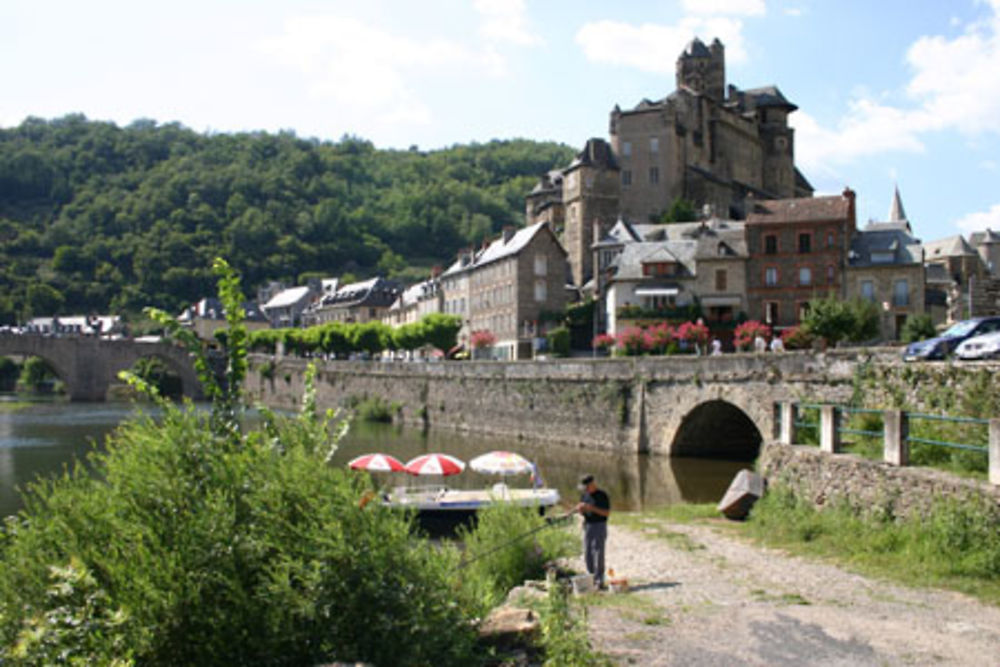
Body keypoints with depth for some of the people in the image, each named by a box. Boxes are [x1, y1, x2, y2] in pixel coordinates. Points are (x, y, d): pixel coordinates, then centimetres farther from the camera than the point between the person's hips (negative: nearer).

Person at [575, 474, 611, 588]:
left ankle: (599, 580, -4)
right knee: (587, 554, 7)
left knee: (598, 554, -8)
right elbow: (581, 512, 16)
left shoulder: (602, 495, -9)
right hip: (587, 526, 6)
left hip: (600, 525, -6)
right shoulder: (584, 494, 9)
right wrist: (580, 509, -9)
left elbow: (607, 512, -12)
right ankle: (592, 578, 18)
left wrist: (592, 508, -22)